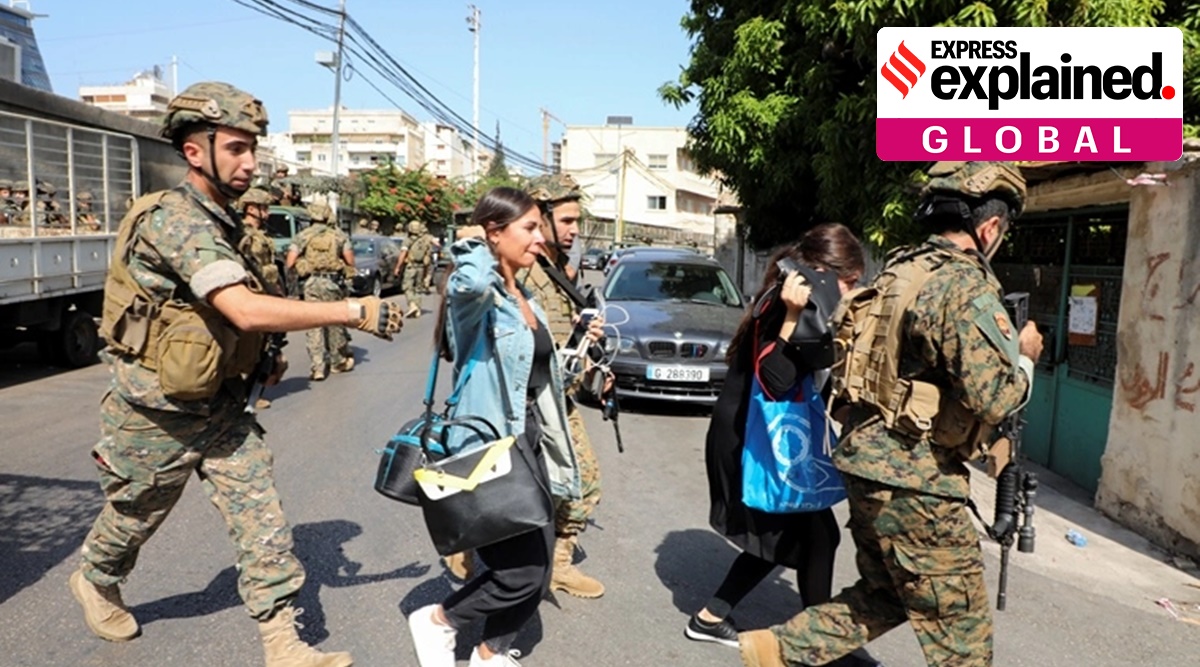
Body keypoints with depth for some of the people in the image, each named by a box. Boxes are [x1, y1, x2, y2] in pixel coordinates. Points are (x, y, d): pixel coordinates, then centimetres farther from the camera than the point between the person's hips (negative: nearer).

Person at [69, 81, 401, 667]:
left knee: (263, 520, 1)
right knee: (134, 515, 19)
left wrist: (260, 359, 8)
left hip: (219, 404, 7)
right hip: (158, 413, -7)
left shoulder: (219, 220, 4)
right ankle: (94, 580, 50)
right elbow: (247, 310, -38)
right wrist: (354, 311, -37)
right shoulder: (173, 220, -25)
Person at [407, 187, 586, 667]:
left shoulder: (526, 299, 11)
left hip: (528, 447, 9)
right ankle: (437, 621, 22)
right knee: (521, 573, -4)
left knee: (537, 572, 12)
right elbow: (471, 284, -42)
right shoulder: (475, 294, -16)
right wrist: (471, 245, -23)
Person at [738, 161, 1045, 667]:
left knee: (884, 595, 23)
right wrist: (1025, 359, -2)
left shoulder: (899, 271, 10)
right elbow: (993, 398, -21)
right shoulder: (966, 288, -17)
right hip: (915, 479, -9)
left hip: (869, 460, 9)